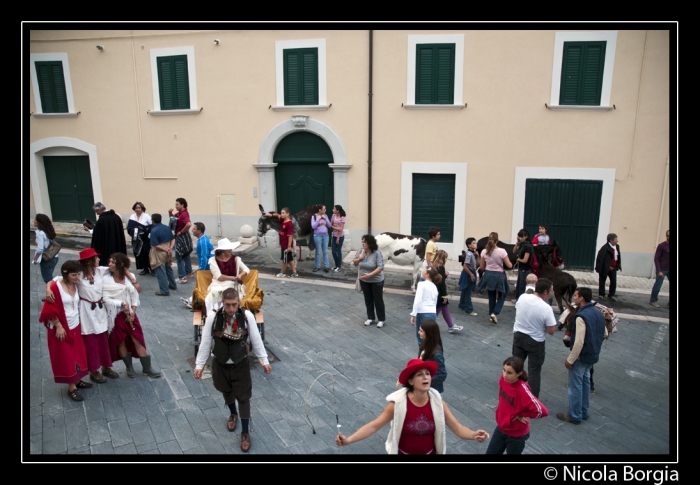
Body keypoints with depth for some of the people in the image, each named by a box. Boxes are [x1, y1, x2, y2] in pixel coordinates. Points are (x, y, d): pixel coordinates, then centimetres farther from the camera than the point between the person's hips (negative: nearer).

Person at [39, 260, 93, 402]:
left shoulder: (76, 286, 1)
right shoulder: (55, 287, -18)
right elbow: (50, 310, -16)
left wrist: (79, 323, 10)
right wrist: (59, 326, -15)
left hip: (75, 327, 6)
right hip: (61, 328, -6)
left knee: (77, 354, 14)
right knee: (66, 358, 3)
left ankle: (77, 380, 29)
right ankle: (72, 387, 12)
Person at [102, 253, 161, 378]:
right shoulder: (106, 279, -11)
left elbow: (135, 294, 3)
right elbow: (106, 299, -13)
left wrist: (133, 310, -6)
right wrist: (121, 304, -24)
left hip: (130, 313, 2)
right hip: (115, 315, -2)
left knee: (138, 340, 4)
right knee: (121, 342, 10)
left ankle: (147, 368, 12)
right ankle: (129, 367, 28)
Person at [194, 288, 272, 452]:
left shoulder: (247, 316, -19)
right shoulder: (213, 317, -20)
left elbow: (256, 340, -8)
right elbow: (205, 342, -9)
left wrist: (264, 361, -3)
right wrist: (199, 364, -5)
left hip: (241, 364, -1)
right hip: (220, 364, 1)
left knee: (243, 397, 6)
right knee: (227, 392, 24)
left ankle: (245, 432, 25)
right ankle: (233, 414, 55)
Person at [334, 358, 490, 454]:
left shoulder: (438, 403, -15)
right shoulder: (398, 403, -24)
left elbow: (457, 427, -14)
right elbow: (374, 425, -22)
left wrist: (474, 435, -36)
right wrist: (348, 440, -34)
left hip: (430, 453, 2)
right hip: (403, 453, -2)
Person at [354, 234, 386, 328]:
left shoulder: (377, 253, -21)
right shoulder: (361, 251, -6)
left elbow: (380, 267, -25)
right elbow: (354, 263, 3)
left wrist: (370, 275, -32)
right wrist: (359, 259, -18)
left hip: (376, 281, -5)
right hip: (364, 281, 5)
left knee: (378, 300, 7)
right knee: (368, 300, 16)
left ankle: (381, 319, 21)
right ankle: (370, 318, 31)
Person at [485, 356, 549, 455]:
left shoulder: (522, 390, -32)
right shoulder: (503, 378, -13)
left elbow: (541, 411, -35)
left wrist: (520, 415, -22)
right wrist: (500, 412, 3)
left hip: (516, 434, -6)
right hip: (501, 428, 6)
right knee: (490, 453, 19)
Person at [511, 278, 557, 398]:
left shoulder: (522, 297, -11)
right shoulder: (546, 308, -25)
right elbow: (551, 331, -17)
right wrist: (543, 323, 0)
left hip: (518, 336, 5)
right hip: (535, 341, -5)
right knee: (534, 371, 9)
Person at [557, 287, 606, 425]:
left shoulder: (582, 316, -26)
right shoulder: (598, 313, 2)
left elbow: (579, 342, -27)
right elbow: (605, 333, 15)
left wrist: (570, 360, -18)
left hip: (582, 356, -9)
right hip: (593, 355, 9)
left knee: (575, 385, 5)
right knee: (585, 382, 22)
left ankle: (575, 416, 15)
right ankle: (584, 412, 33)